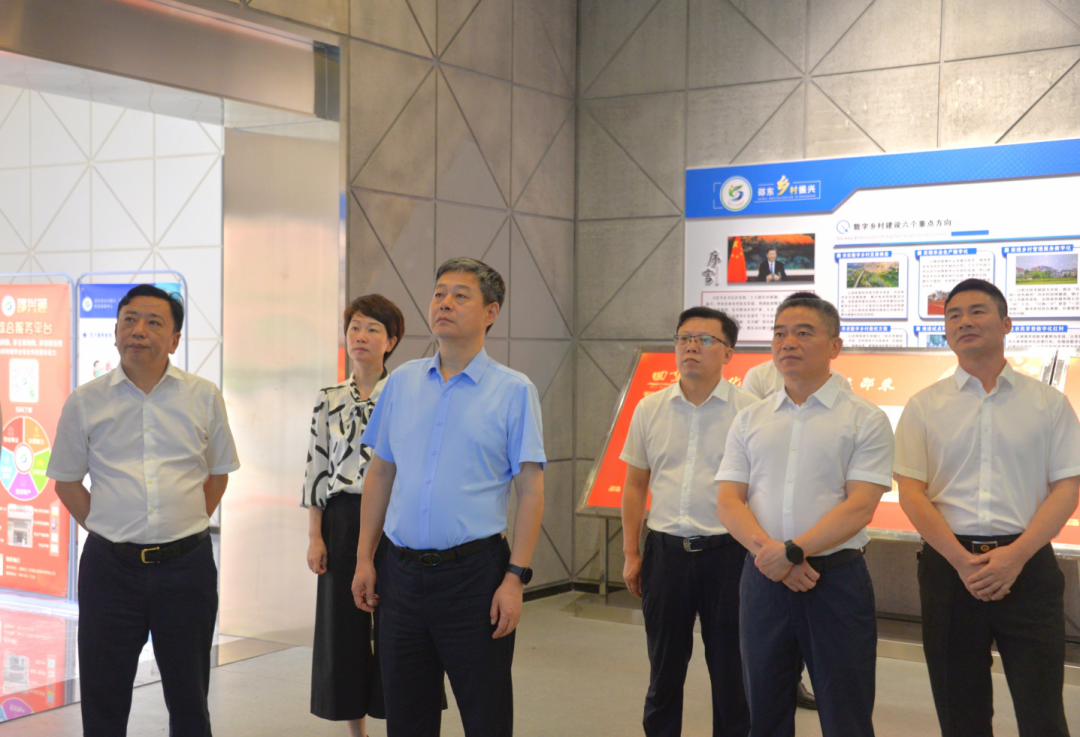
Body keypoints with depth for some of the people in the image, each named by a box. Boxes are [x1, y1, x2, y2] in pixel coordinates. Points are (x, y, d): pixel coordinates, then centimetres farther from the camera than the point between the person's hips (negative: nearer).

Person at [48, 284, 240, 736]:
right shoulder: (85, 402, 2)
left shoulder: (204, 397, 3)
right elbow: (66, 480, 11)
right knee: (103, 699, 7)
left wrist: (188, 525, 6)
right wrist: (103, 528, 3)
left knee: (189, 698, 10)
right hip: (110, 564, 0)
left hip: (187, 563, 0)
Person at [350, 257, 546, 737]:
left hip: (473, 572, -4)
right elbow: (380, 474, 13)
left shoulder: (513, 391, -5)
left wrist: (515, 578, -13)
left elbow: (531, 489, -7)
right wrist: (364, 559, 9)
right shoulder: (402, 382, 8)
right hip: (402, 571, 4)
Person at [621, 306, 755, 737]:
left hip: (726, 553, -3)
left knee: (730, 669, 7)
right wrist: (630, 554, 8)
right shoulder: (650, 409, 6)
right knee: (664, 667, 14)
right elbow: (635, 485, 11)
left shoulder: (749, 410, -5)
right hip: (665, 551, 3)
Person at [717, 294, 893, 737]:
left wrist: (793, 552, -19)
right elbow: (729, 502, 3)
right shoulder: (749, 421, 10)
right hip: (763, 579, 4)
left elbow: (859, 507, -11)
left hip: (836, 578, -4)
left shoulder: (865, 420, -2)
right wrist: (768, 551, -14)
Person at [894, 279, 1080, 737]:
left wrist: (1015, 556, -13)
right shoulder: (924, 406, 6)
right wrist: (963, 561, -11)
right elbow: (911, 493, 0)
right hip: (949, 565, 1)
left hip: (1027, 565, -1)